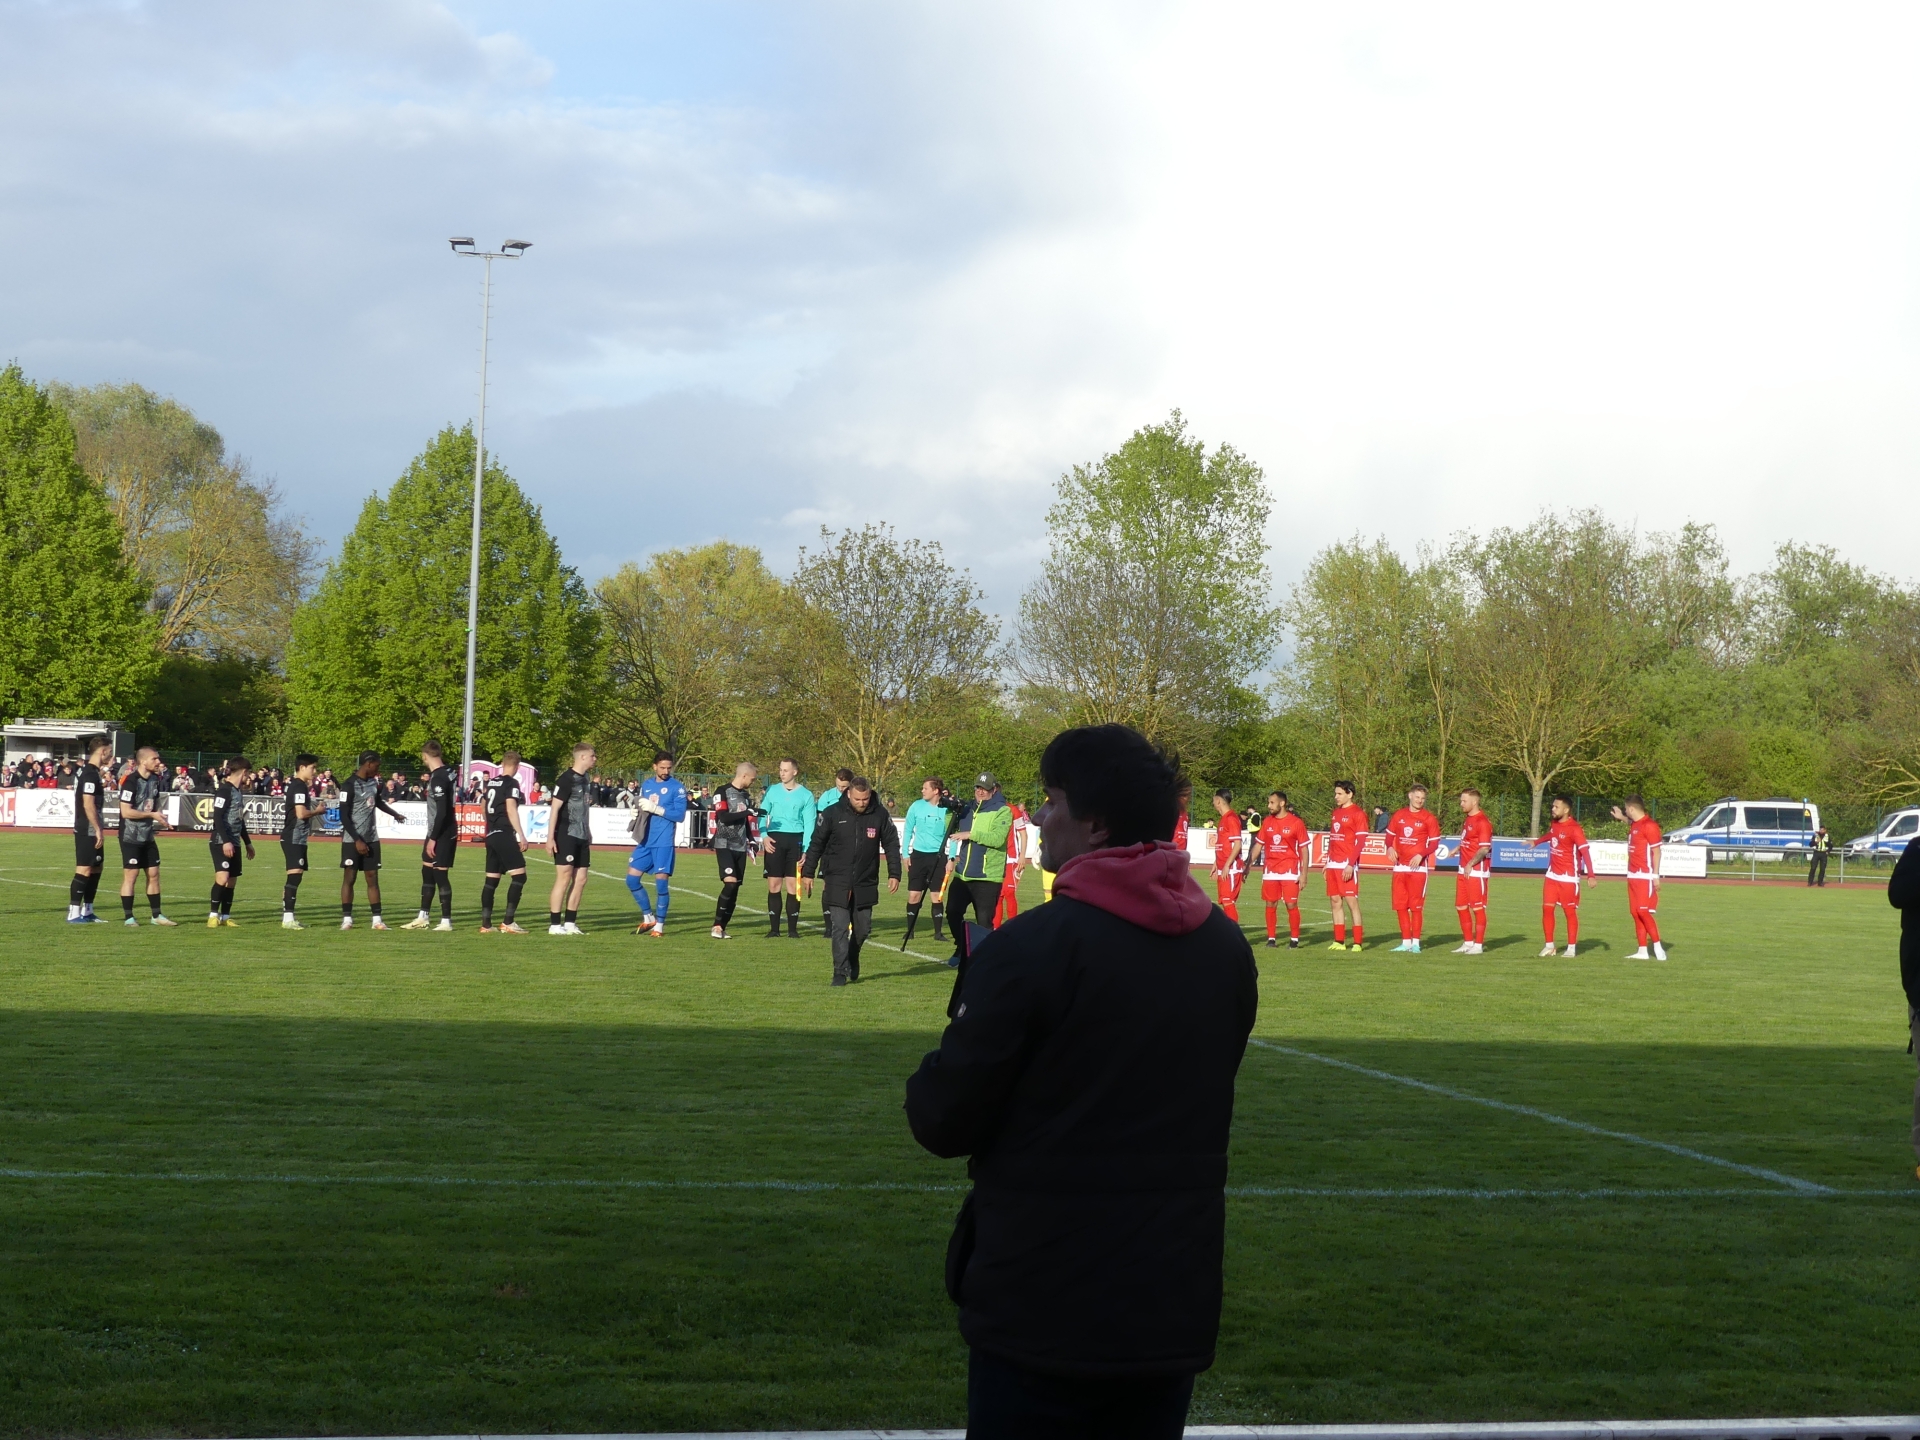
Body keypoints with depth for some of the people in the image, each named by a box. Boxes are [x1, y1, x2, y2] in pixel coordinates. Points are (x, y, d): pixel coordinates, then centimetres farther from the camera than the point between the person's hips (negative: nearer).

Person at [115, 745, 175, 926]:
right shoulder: (131, 781, -17)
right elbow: (126, 811, -21)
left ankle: (156, 915, 16)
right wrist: (152, 815, -18)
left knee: (154, 874, 8)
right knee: (130, 875, -4)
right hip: (130, 836, -8)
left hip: (148, 836, 8)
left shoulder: (155, 780, 8)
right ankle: (128, 917, 2)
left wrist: (159, 816, 2)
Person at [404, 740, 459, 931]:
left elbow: (442, 811, -24)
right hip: (440, 832, 10)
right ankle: (423, 917, 25)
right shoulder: (448, 771, 6)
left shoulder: (438, 778, -21)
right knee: (427, 872, 17)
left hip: (442, 834, -10)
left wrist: (433, 839, -20)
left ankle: (446, 921, 1)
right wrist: (427, 783, 16)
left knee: (440, 874, -4)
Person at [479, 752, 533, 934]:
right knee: (519, 875, -8)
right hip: (504, 835, -8)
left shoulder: (491, 782, 14)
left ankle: (485, 924, 10)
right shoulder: (512, 783, -8)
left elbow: (483, 807, 26)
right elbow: (511, 809, -17)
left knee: (491, 878, 11)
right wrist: (522, 836, -19)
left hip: (491, 835, 8)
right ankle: (508, 923, -13)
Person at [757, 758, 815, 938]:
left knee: (793, 885, -1)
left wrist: (806, 849, -6)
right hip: (774, 839, 1)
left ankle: (793, 928, 5)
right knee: (774, 884, 0)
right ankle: (774, 928, 4)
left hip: (795, 840, -1)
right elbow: (762, 814, 8)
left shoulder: (806, 795, 5)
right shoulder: (772, 791, 9)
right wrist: (764, 836, -9)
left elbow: (809, 824, 2)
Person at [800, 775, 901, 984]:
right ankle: (840, 972, -4)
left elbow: (892, 845, 7)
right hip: (837, 884, -2)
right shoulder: (832, 814, -6)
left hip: (865, 884, 2)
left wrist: (894, 874, 1)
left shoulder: (880, 815, -2)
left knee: (862, 928, 11)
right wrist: (808, 872, 2)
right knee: (840, 928, -8)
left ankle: (852, 963, 35)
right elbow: (816, 843, 1)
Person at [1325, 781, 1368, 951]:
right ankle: (1339, 941, 12)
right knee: (1335, 901, 7)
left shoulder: (1358, 813, -7)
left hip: (1347, 865, -8)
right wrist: (1327, 862, 17)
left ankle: (1358, 942, -5)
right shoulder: (1335, 813, 16)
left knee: (1351, 901, -8)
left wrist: (1351, 864, -19)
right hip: (1333, 864, 8)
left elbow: (1360, 841, -12)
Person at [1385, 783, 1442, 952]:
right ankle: (1406, 942, 12)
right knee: (1400, 905, 4)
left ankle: (1415, 943, 0)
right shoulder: (1399, 815, 10)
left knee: (1416, 906, -5)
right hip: (1400, 867, 4)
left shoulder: (1428, 818, -2)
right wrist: (1390, 847, -5)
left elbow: (1434, 843, -2)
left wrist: (1421, 855, -18)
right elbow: (1390, 835, 17)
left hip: (1418, 867, -4)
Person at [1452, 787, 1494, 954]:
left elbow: (1484, 848, -21)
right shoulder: (1467, 819, 13)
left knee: (1477, 907, -3)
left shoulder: (1482, 821, -15)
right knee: (1461, 906, 12)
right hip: (1464, 870, 10)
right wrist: (1458, 849, 17)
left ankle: (1479, 945, 2)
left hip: (1477, 870, -9)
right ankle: (1468, 942, 21)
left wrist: (1471, 864, -30)